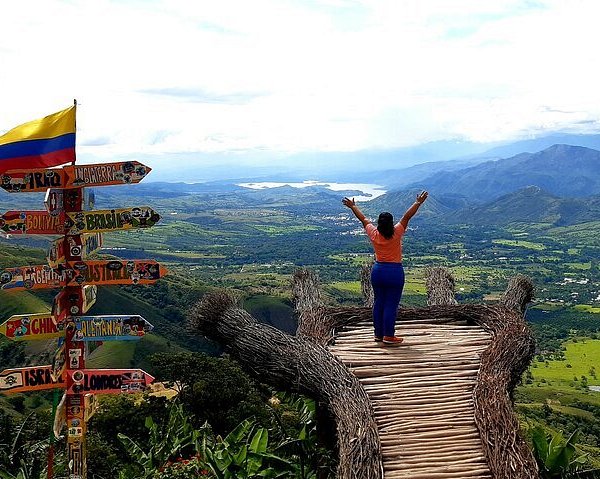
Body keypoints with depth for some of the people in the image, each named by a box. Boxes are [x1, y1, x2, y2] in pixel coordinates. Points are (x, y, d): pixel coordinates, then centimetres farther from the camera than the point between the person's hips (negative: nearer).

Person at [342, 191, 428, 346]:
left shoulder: (374, 234, -3)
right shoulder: (396, 233, -12)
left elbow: (363, 219, 10)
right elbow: (407, 217, -8)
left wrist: (353, 207, 23)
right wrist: (418, 203, -3)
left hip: (377, 271, 4)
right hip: (395, 272, -4)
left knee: (379, 303, 12)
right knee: (391, 305, -2)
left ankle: (378, 334, 18)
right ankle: (389, 336, -1)